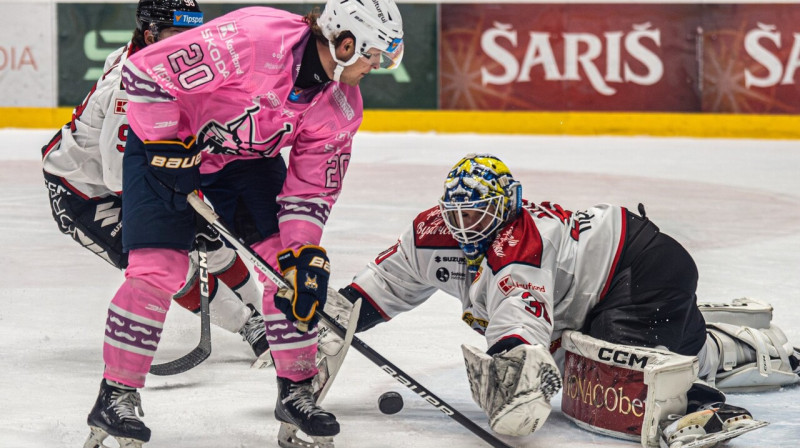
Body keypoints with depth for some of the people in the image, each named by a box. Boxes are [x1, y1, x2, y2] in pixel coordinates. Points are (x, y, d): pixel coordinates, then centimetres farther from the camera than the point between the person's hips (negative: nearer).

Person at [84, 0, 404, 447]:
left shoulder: (342, 105, -13)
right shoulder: (250, 40, -36)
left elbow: (313, 183, -5)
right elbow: (146, 71, -32)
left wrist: (304, 251, -16)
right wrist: (165, 143, -24)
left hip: (250, 157, 6)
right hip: (166, 144, -6)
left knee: (289, 261, -4)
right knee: (159, 267, -14)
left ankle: (297, 390, 10)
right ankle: (116, 396, -1)